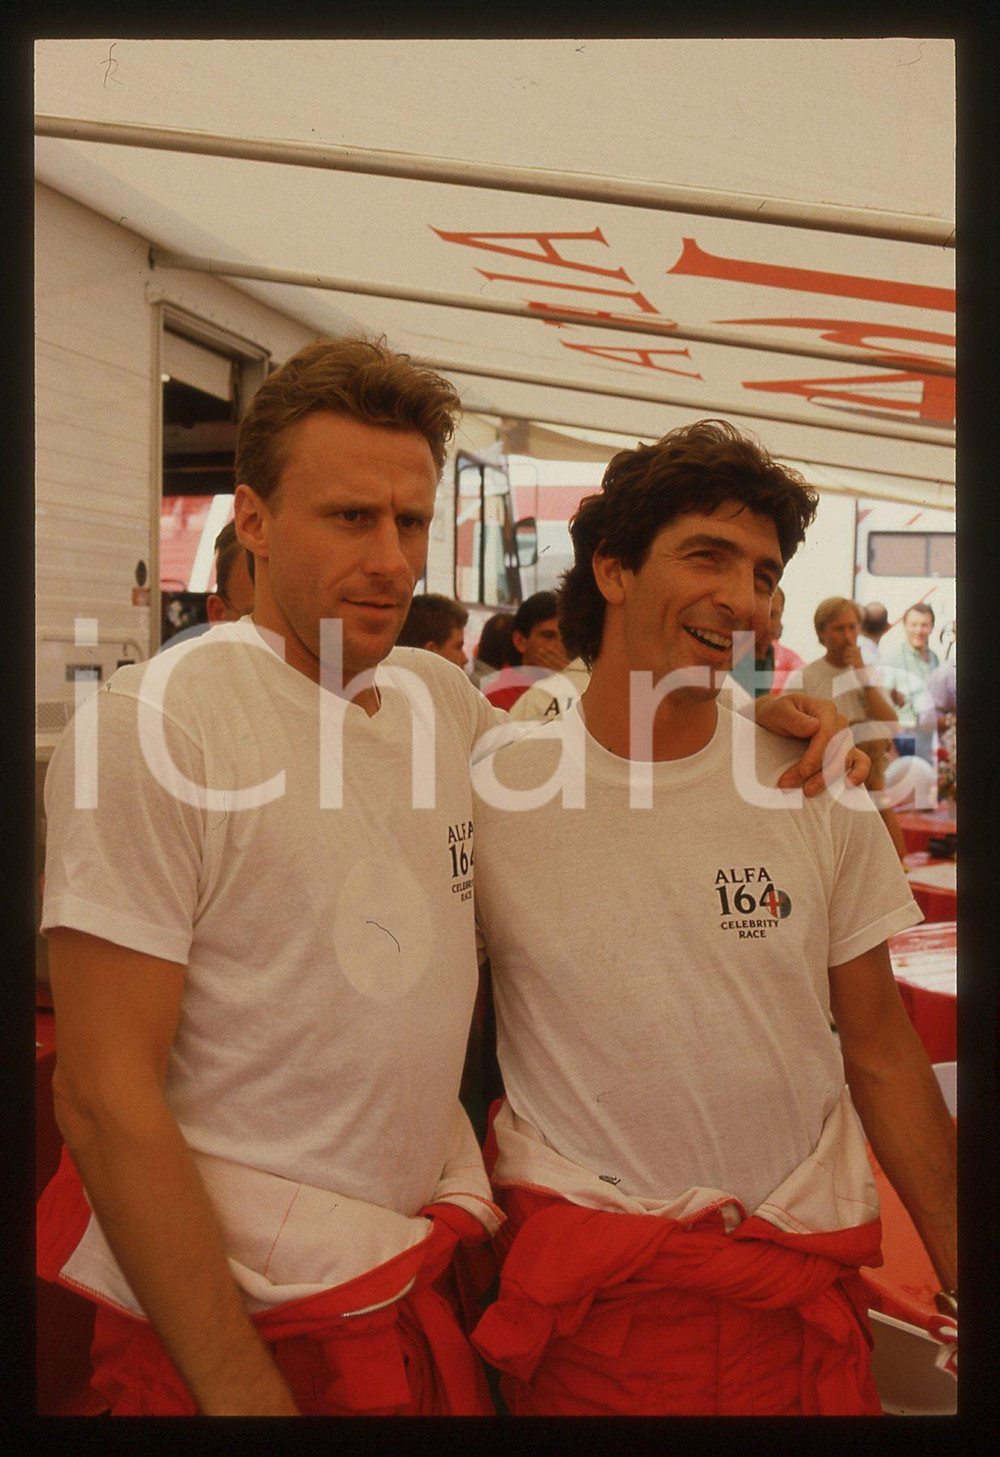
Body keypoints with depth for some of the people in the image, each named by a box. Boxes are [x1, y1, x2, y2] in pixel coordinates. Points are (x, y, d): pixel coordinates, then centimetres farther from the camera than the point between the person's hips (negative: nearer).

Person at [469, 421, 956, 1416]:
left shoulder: (820, 798, -3)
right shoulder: (491, 796, -8)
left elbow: (883, 1055, 3)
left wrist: (961, 1270, 3)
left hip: (801, 1292, 2)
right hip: (577, 1294, -1)